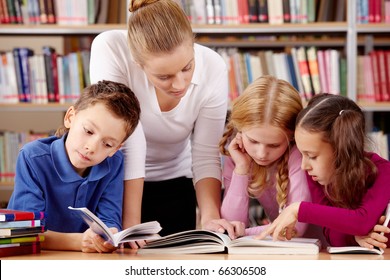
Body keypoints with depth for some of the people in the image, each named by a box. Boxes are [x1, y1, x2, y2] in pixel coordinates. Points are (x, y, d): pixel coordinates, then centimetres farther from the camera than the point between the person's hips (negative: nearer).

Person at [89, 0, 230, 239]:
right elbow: (128, 144, -31)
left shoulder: (213, 68, -21)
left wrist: (211, 218, -30)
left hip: (173, 184, 2)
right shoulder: (110, 49, -29)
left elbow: (206, 156, -15)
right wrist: (130, 224, -30)